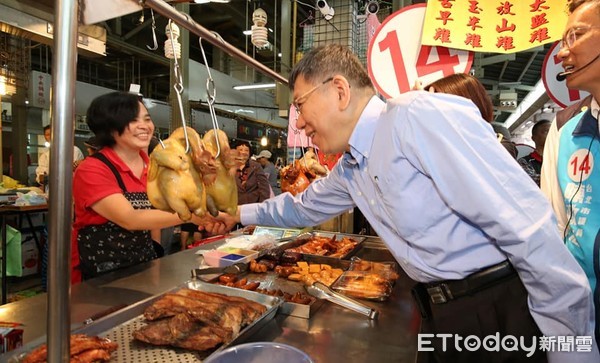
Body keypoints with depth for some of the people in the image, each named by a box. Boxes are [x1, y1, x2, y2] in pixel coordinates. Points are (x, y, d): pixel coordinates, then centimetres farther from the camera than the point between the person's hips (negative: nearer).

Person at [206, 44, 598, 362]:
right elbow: (304, 206, 26)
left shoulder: (417, 116, -21)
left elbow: (525, 224, -23)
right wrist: (240, 214, 33)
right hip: (440, 319, 8)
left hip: (498, 313, -8)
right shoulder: (349, 168, 7)